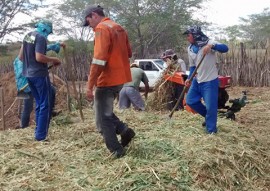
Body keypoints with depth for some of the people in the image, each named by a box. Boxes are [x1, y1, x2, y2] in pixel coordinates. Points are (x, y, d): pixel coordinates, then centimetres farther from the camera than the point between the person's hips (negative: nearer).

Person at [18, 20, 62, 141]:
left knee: (39, 103, 17)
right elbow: (39, 57, -23)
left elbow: (21, 57, 16)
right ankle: (41, 135, 0)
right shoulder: (41, 37, -13)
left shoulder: (27, 36, 13)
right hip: (39, 74, -9)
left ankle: (38, 132, 21)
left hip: (28, 74, 9)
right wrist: (53, 60, -9)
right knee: (45, 105, -1)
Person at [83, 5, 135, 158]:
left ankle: (117, 151, 5)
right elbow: (128, 53, 21)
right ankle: (125, 131, 9)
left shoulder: (102, 28, -14)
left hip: (107, 80, -9)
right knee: (106, 112, 23)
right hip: (120, 78, 9)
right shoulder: (119, 28, 13)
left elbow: (99, 59, -23)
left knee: (103, 119, 2)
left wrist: (90, 85, -21)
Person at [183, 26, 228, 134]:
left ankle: (211, 130, 9)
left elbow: (225, 48, -26)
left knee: (210, 106, -6)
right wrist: (189, 78, 2)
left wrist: (212, 46, -42)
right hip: (197, 80, 8)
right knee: (190, 101, 12)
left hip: (210, 81, -7)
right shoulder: (190, 49, 8)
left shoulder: (208, 43, -13)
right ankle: (208, 115, 29)